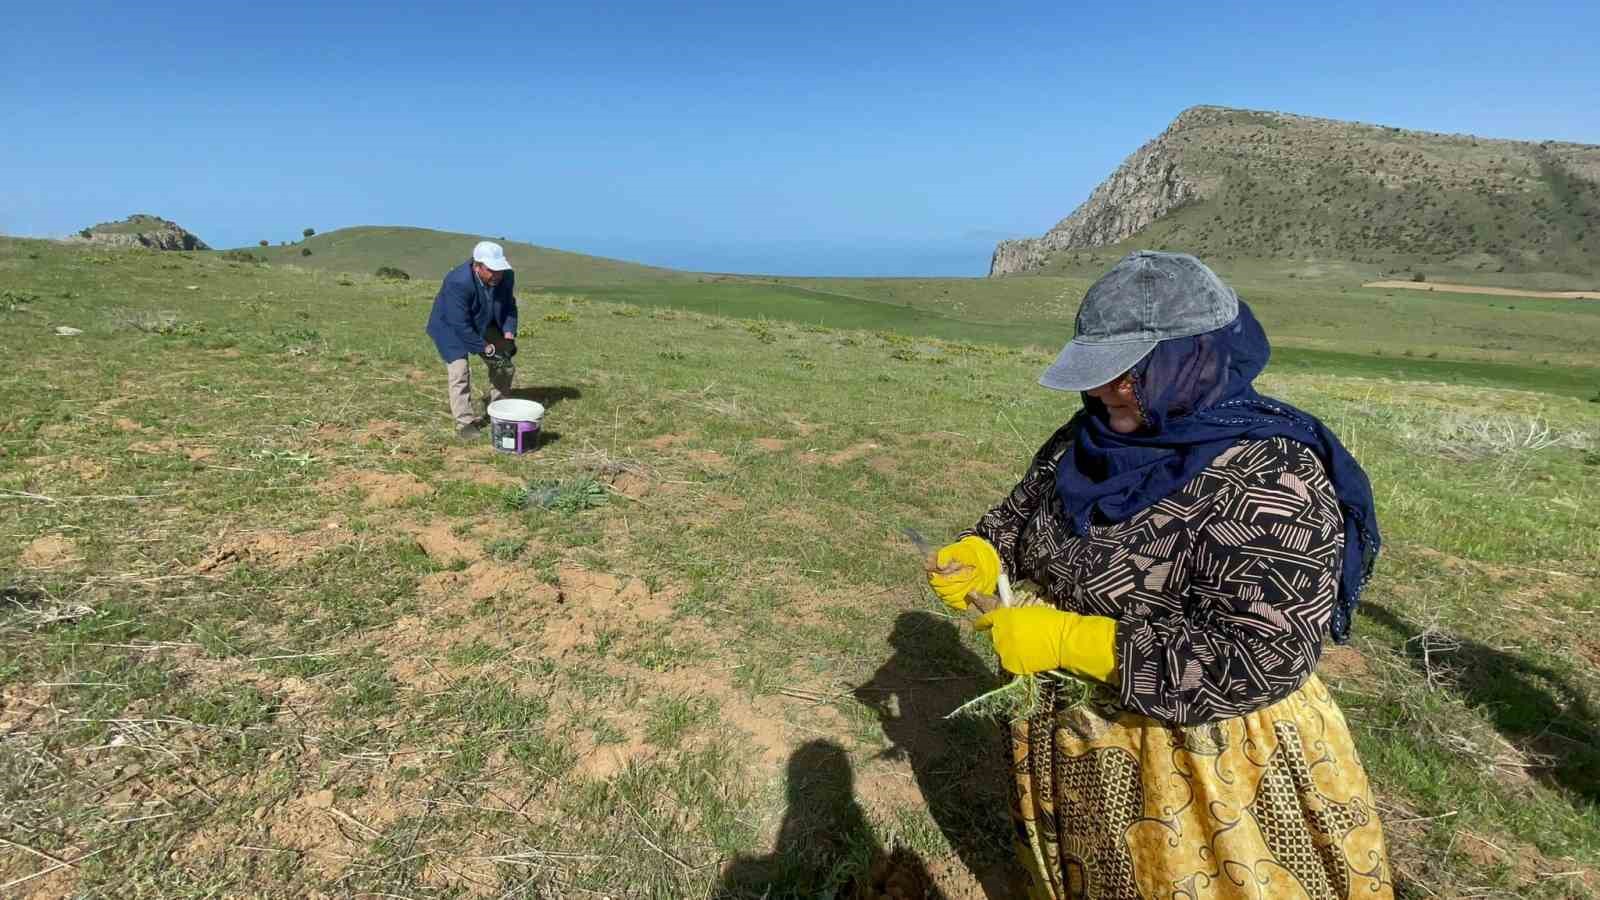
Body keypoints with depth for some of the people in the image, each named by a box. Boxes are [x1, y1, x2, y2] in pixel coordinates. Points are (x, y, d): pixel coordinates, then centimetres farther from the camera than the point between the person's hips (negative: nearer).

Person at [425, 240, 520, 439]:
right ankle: (464, 423, -8)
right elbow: (461, 325, -32)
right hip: (451, 328, -6)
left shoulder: (506, 276, -19)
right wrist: (485, 348, -30)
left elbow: (509, 306, -3)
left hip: (484, 325, 6)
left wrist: (509, 333, -18)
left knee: (506, 365, 5)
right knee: (459, 371, -17)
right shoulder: (457, 282, -36)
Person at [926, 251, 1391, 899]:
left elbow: (1263, 662, -31)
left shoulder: (1269, 486, -27)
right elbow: (1026, 512, 8)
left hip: (1202, 766, -6)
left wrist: (1067, 640, -32)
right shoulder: (1092, 438, -5)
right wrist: (980, 557, -14)